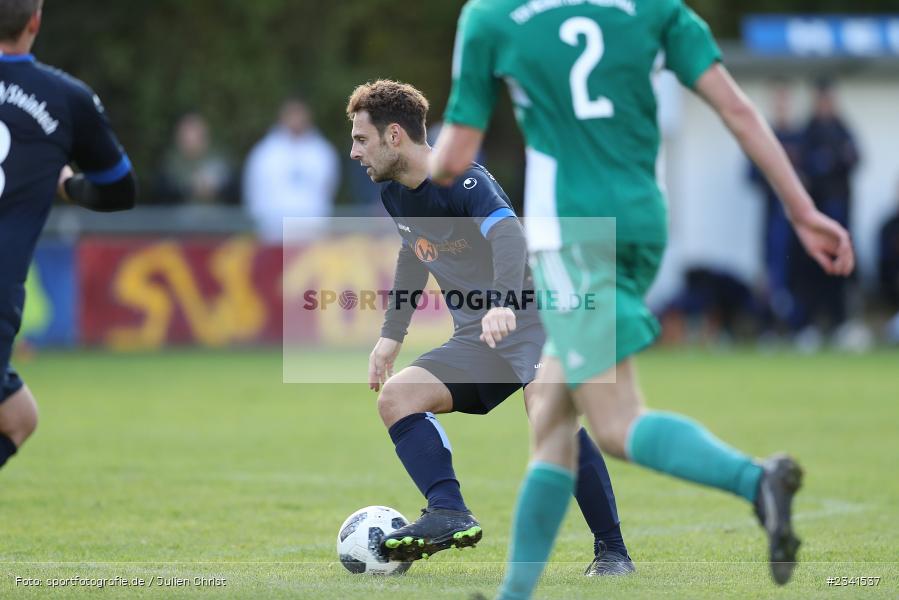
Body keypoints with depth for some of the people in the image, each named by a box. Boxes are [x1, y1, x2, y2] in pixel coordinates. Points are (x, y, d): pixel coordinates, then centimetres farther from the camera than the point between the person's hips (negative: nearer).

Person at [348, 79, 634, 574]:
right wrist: (391, 334, 21)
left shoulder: (462, 178, -18)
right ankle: (449, 514, -26)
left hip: (529, 319, -8)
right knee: (395, 395, -12)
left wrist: (503, 302, -54)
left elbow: (508, 236, -36)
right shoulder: (393, 194, 7)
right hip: (474, 341, 8)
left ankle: (612, 551, -19)